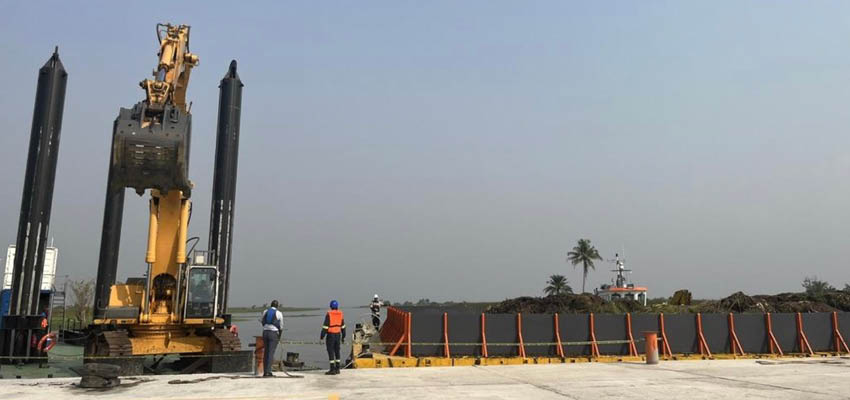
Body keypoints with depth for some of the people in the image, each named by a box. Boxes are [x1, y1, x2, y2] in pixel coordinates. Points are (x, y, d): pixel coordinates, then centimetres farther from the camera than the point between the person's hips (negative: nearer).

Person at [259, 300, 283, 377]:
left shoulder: (265, 312, 7)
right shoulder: (279, 313, -2)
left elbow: (262, 321, 22)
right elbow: (281, 326, 1)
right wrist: (279, 336, 16)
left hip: (265, 332, 4)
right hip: (274, 333, -4)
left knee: (265, 352, 10)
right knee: (271, 353, -5)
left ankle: (265, 371, 10)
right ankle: (268, 372, -11)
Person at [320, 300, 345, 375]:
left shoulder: (329, 314, -13)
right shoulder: (340, 314, 5)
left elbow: (325, 326, -16)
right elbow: (343, 326, 10)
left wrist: (322, 336, -8)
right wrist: (343, 337, 17)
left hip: (330, 335, -6)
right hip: (338, 334, 6)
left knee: (330, 352, -3)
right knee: (337, 351, 13)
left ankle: (332, 369, -5)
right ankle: (337, 369, 16)